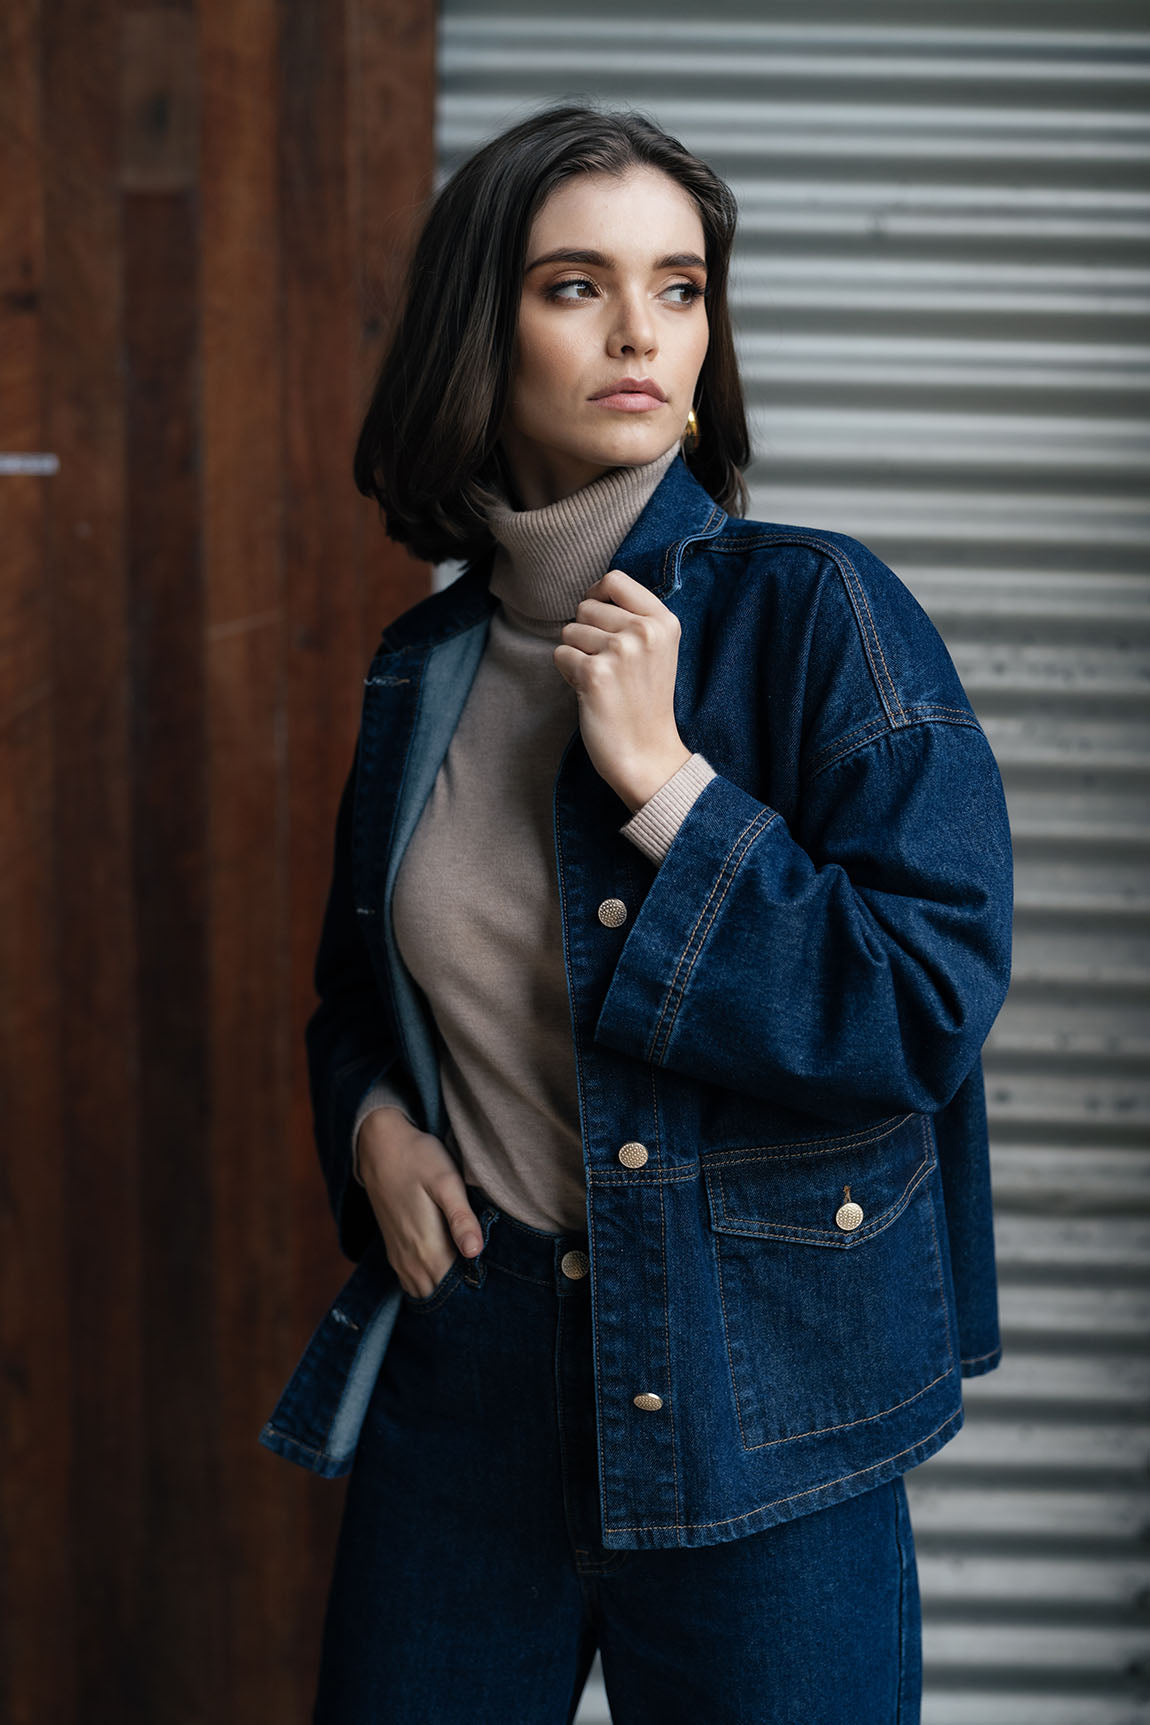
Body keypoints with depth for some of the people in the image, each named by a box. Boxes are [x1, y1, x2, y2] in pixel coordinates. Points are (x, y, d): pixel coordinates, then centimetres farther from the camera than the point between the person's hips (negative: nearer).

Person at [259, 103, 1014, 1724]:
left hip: (752, 1397, -4)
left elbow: (930, 1006, -16)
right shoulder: (427, 665, 6)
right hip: (462, 1363, 4)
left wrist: (668, 783, -19)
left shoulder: (813, 611, -9)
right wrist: (370, 1121, 0)